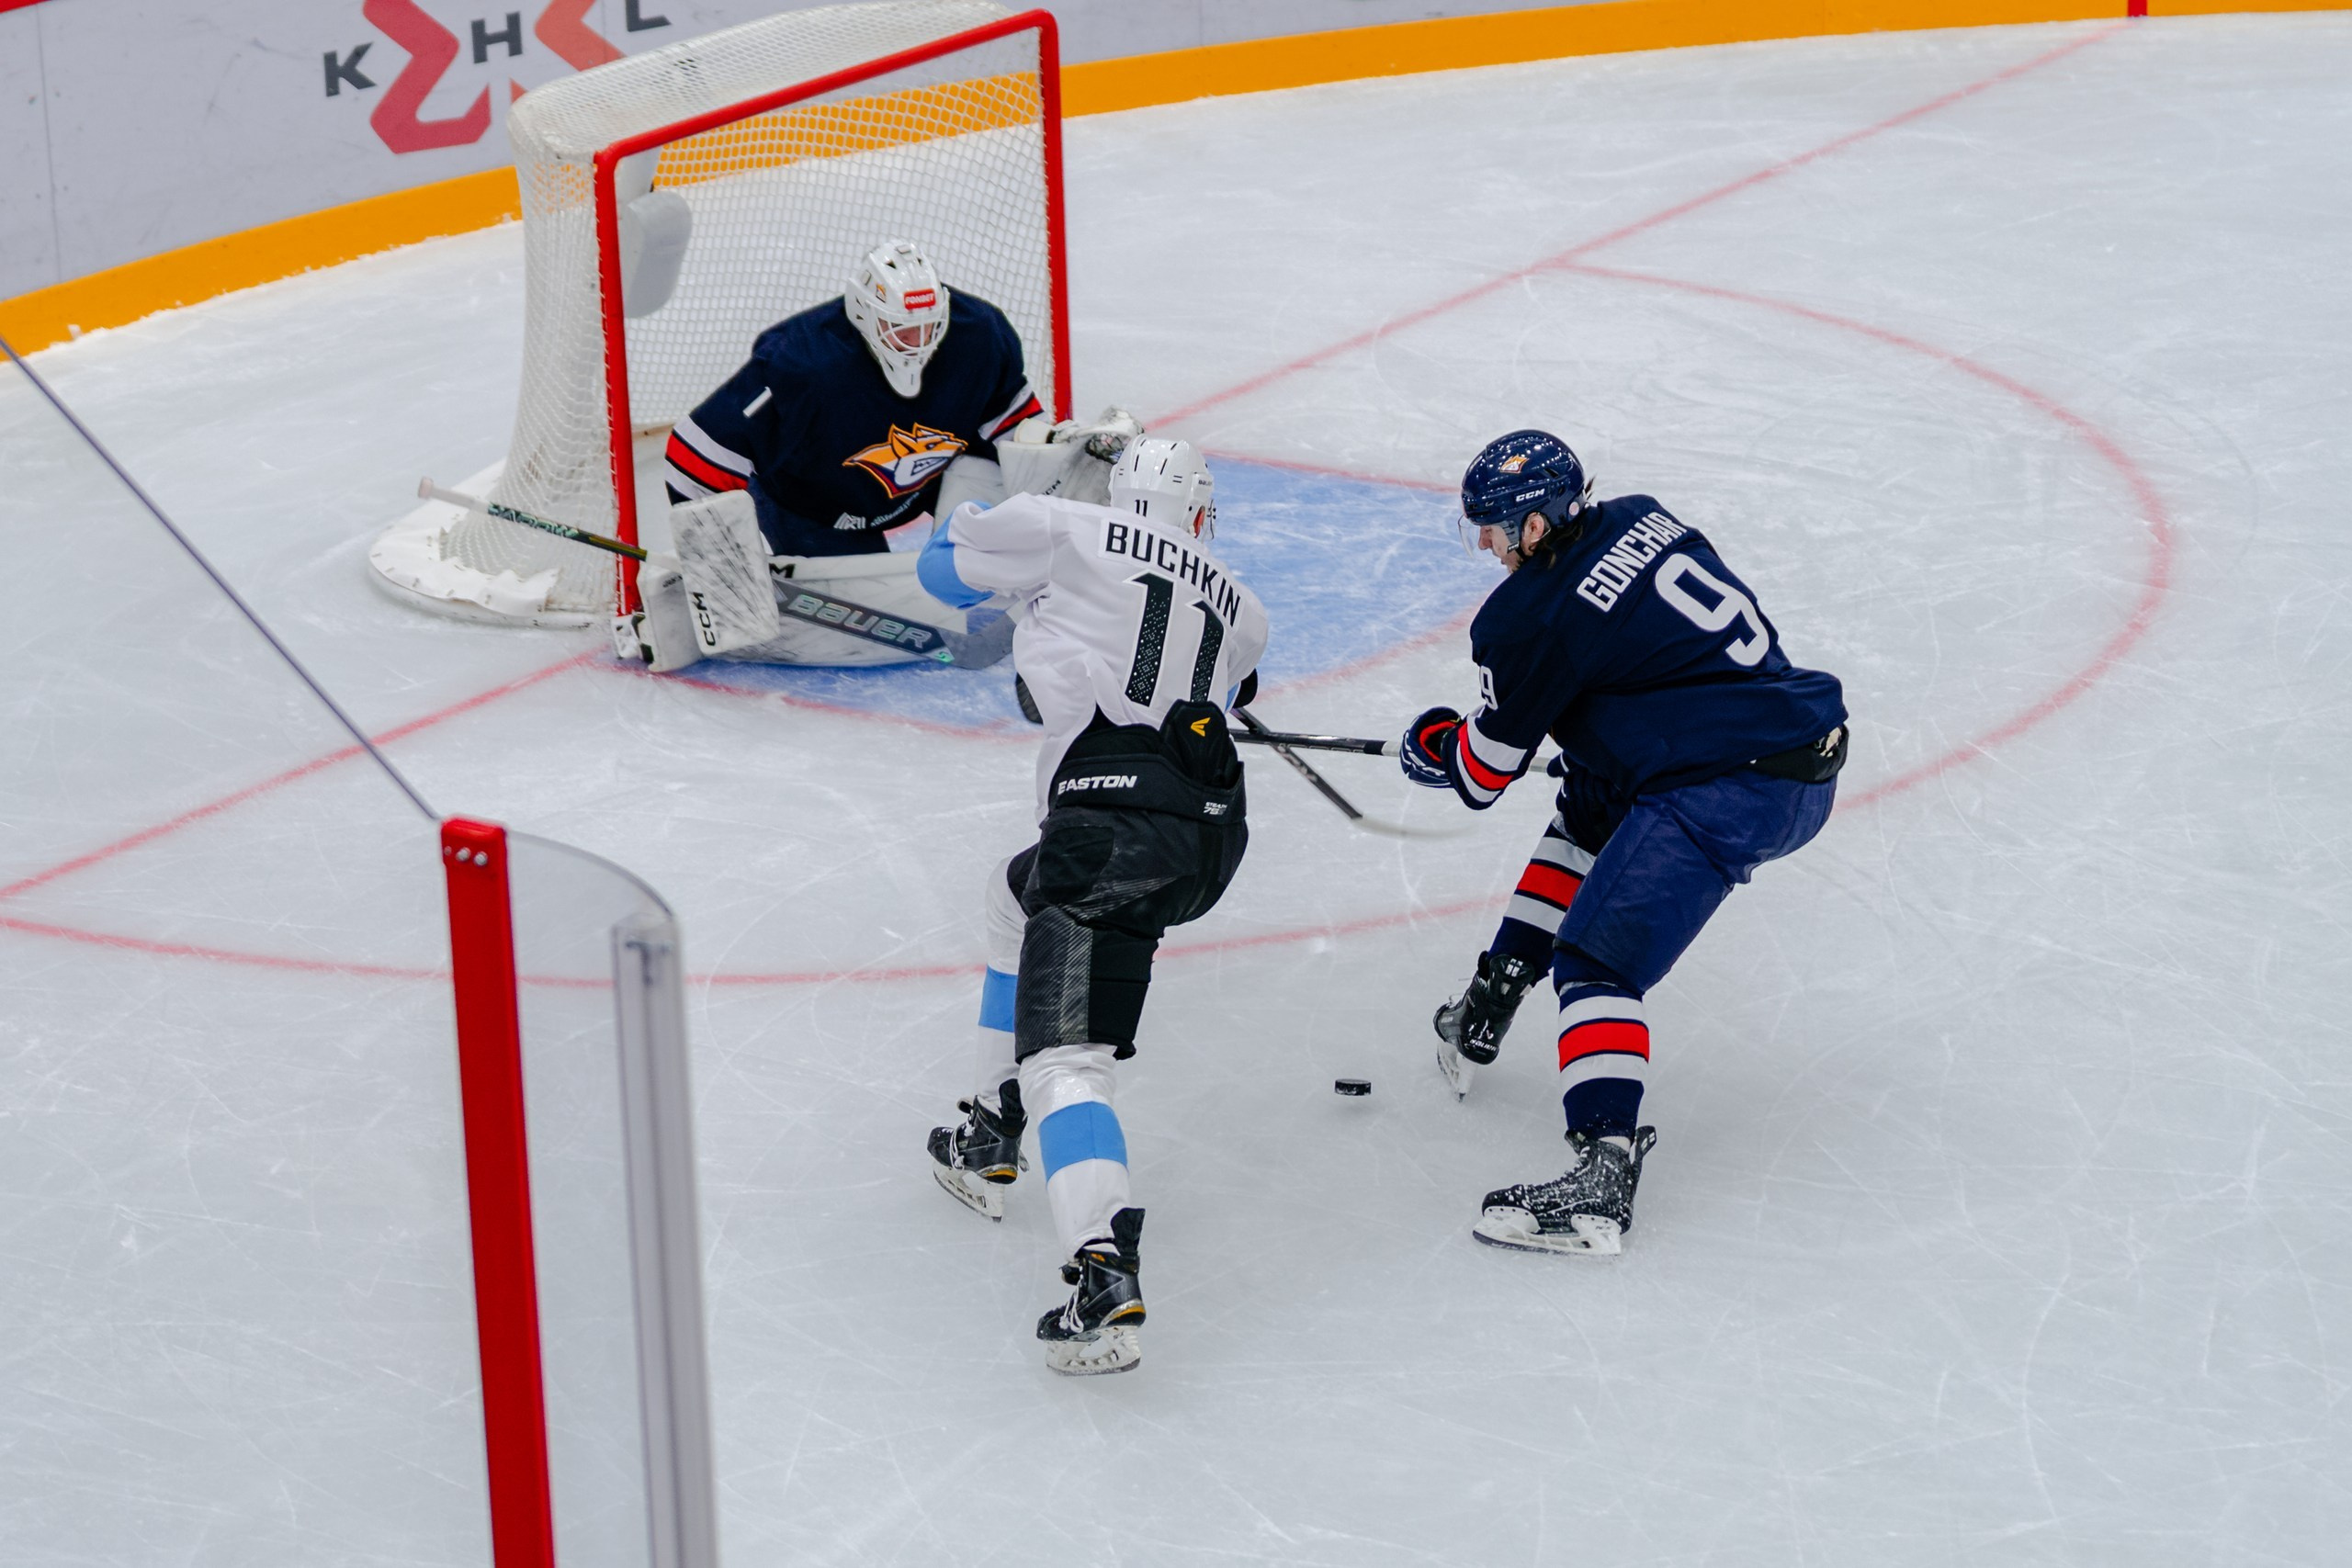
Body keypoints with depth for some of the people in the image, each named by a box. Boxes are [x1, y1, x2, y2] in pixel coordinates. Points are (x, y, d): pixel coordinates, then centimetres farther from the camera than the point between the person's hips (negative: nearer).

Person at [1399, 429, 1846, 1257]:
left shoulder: (1535, 619, -10)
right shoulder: (1641, 520, 12)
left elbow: (1482, 772, 3)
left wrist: (1429, 746, 24)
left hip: (1729, 793, -10)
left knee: (1598, 957, -15)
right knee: (1590, 808, 31)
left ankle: (1604, 1170, -31)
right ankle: (1491, 1001, 35)